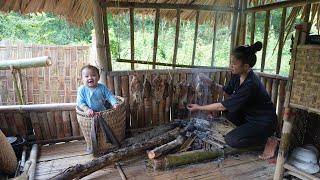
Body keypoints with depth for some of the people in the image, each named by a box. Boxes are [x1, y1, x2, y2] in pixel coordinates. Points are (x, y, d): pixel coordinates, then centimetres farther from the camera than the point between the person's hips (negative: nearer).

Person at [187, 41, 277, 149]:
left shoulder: (250, 85, -32)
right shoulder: (238, 76, -6)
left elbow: (222, 106, -29)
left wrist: (199, 108, -21)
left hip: (264, 123, -8)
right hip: (250, 116, 8)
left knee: (231, 140, -19)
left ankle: (263, 139, 1)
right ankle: (246, 131, 10)